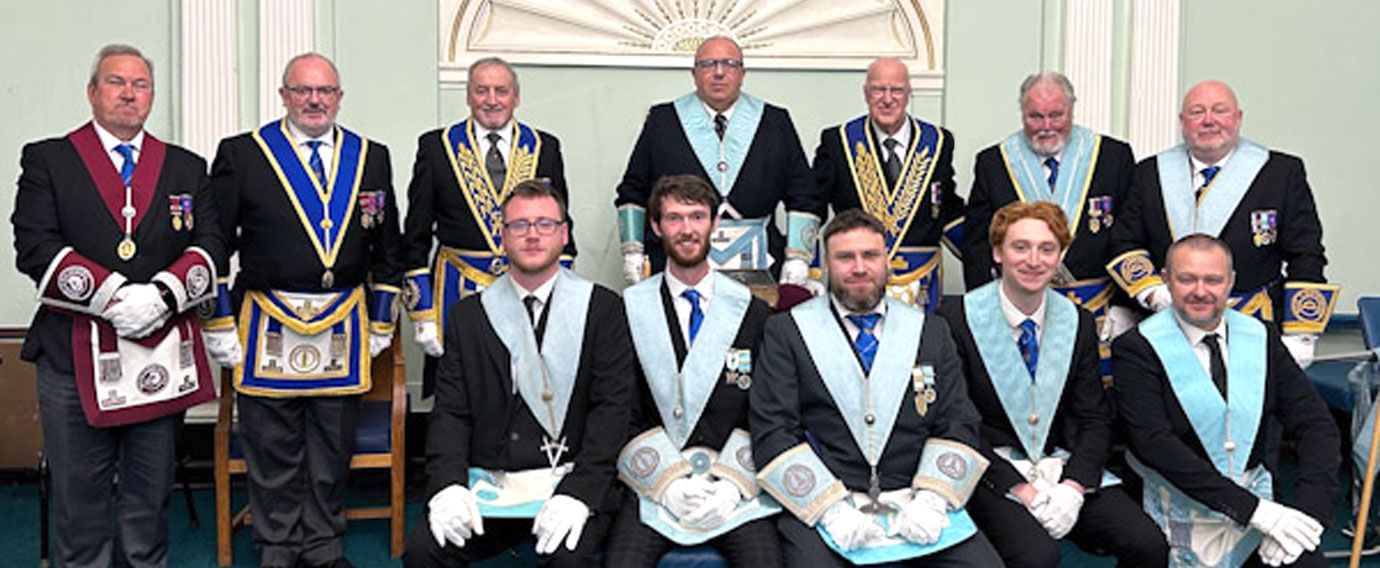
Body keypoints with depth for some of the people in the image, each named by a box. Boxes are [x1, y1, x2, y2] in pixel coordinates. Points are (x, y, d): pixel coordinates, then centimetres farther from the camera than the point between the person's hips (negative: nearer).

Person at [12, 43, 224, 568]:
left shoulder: (187, 168, 13)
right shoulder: (47, 159, 5)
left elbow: (210, 246, 5)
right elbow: (34, 247, -6)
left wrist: (163, 293, -14)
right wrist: (111, 297, -17)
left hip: (163, 351, 2)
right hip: (75, 350, -2)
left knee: (150, 489, 10)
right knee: (79, 489, 5)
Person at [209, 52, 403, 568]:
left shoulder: (371, 158, 8)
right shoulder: (241, 155, 1)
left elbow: (388, 248, 13)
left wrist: (380, 325, 10)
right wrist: (222, 326, -3)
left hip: (343, 328, 2)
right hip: (268, 327, -2)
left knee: (333, 446, 10)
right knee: (272, 448, 6)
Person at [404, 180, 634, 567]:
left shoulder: (602, 308, 5)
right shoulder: (469, 315, 13)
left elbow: (611, 408, -4)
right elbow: (451, 412, 8)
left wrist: (578, 492, -17)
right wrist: (448, 486, -11)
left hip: (570, 480, -2)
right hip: (488, 484, 2)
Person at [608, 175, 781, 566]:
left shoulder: (752, 311, 9)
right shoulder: (630, 309, 6)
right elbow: (623, 414, 3)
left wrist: (732, 483, -7)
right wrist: (669, 481, -9)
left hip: (735, 484, 1)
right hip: (652, 484, 0)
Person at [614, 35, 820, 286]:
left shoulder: (776, 123, 10)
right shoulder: (662, 121, 9)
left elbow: (803, 199, 10)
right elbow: (632, 193, 12)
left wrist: (797, 261, 1)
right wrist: (632, 254, 4)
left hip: (754, 269, 1)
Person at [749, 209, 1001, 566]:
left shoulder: (931, 332, 16)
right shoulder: (786, 331, 7)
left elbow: (959, 423, 11)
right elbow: (772, 432, -1)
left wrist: (930, 500, -6)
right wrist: (833, 508, -12)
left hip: (914, 503, 3)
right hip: (820, 505, -2)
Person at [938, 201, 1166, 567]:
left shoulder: (1078, 322, 7)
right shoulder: (957, 320, -8)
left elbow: (1095, 419, 7)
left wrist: (1072, 487, -11)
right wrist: (1022, 490, -16)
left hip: (1065, 466, 4)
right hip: (992, 473, -4)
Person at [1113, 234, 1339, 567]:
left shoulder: (1261, 340, 7)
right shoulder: (1137, 348, -7)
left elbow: (1317, 426, 4)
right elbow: (1154, 443, -16)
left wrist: (1307, 511, -13)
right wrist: (1253, 509, -20)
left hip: (1260, 503, 0)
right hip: (1180, 511, 0)